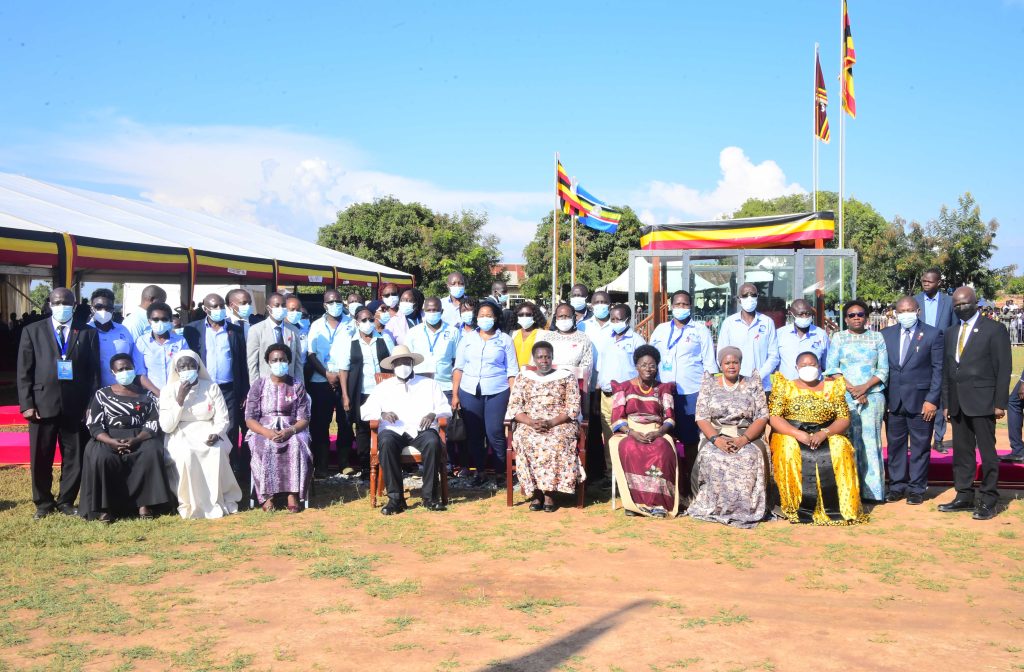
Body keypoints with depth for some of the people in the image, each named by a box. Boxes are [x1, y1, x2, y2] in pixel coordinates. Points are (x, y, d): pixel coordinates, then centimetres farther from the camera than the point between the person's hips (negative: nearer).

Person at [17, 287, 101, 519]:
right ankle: (43, 503, 23)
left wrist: (92, 404, -2)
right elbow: (24, 371, 4)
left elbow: (94, 371, 5)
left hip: (76, 406, 0)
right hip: (42, 405, 0)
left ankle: (66, 501, 20)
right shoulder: (32, 331, 8)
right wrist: (27, 404, -5)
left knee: (75, 457, 5)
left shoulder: (88, 333, 8)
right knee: (40, 459, 8)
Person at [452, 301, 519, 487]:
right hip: (469, 393, 2)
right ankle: (480, 472, 16)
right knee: (474, 434, 4)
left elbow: (512, 371, 4)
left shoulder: (505, 340, 7)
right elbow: (458, 368, 10)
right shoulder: (467, 339, 12)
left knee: (495, 433, -7)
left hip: (497, 393, -2)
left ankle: (500, 473, 6)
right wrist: (454, 394, 3)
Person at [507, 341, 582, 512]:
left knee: (556, 442, -35)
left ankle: (549, 493, -27)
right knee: (529, 441, -33)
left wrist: (552, 423, -16)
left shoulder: (566, 376, 10)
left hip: (560, 423, -1)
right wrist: (530, 422, -14)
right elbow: (514, 406, 6)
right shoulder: (523, 377, 15)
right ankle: (536, 492, -25)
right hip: (529, 423, 1)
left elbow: (573, 408, 1)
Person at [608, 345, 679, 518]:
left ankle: (657, 501, -30)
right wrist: (632, 433, -17)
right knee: (630, 450, -36)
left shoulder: (663, 389, 16)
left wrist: (658, 433, -15)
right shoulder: (624, 387, 11)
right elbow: (617, 418, 1)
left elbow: (669, 418, 6)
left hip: (657, 434, 1)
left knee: (662, 450, -34)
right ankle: (634, 501, -28)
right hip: (628, 433, -1)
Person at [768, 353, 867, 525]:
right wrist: (798, 434, -19)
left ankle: (836, 508, -23)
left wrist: (824, 433, -16)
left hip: (827, 437, 1)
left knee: (841, 450, -30)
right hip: (791, 436, -1)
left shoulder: (832, 388, 11)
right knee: (789, 452, -34)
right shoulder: (785, 387, 7)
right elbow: (774, 418, -4)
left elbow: (844, 419, 3)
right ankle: (796, 507, -24)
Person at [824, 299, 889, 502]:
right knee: (848, 442, -7)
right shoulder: (838, 338, 12)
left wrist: (864, 387, -8)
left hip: (872, 395, 1)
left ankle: (872, 491, -2)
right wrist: (851, 388, -8)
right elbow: (831, 368, 4)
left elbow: (883, 369, 7)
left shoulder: (877, 337, 13)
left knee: (871, 440, -5)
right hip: (845, 396, 0)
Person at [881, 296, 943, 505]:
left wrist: (932, 400, -10)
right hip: (894, 400, 3)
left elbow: (938, 369, -3)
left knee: (920, 446, 3)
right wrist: (882, 397, 0)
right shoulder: (886, 334, 8)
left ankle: (917, 489, 12)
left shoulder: (932, 335, -1)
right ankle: (897, 486, 18)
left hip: (921, 400, -3)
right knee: (895, 445, 8)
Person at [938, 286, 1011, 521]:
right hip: (958, 403, 6)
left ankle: (988, 501, 5)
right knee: (961, 452, 9)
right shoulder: (951, 333, 14)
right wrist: (946, 403, 10)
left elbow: (1003, 368, -6)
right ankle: (964, 496, 17)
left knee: (987, 452, -1)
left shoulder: (994, 330, -3)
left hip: (982, 402, -6)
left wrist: (1000, 403, -11)